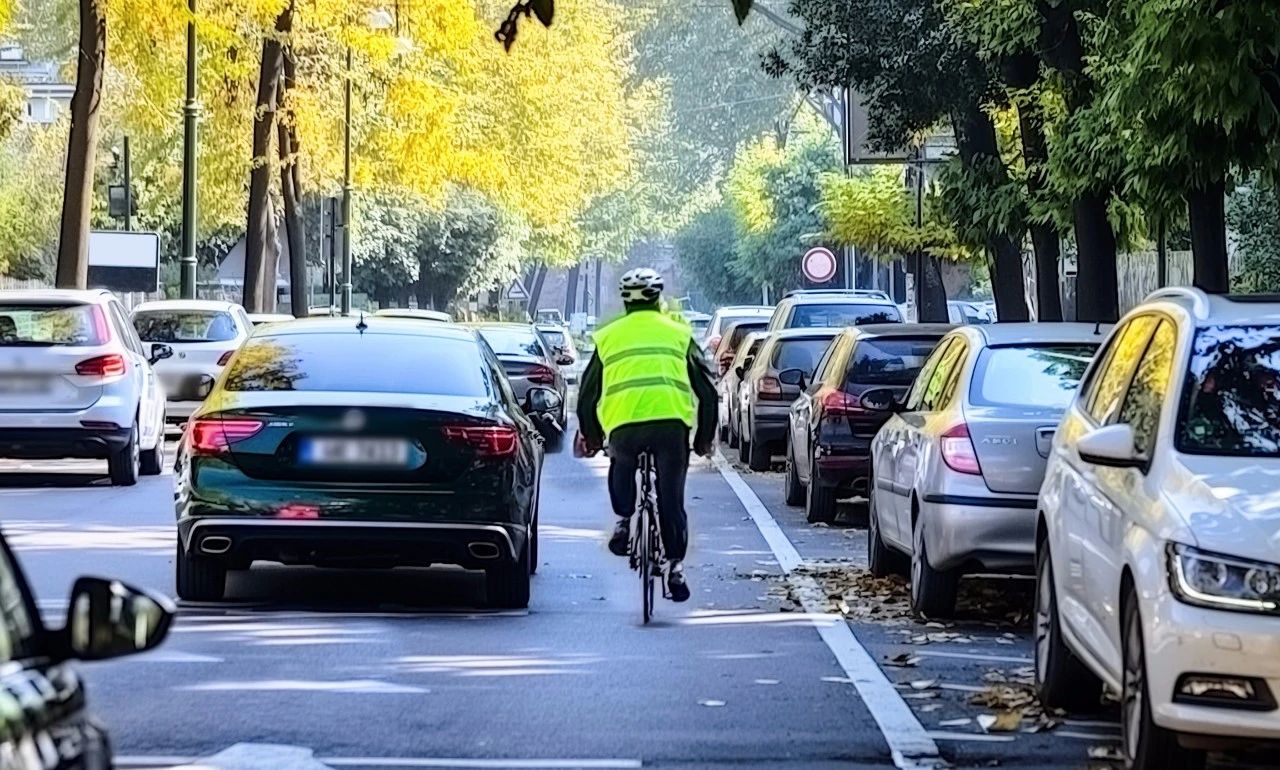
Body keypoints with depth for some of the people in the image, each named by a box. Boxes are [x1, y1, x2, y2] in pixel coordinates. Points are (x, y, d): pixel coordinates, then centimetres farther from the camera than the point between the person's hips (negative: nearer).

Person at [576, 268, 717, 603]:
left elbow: (588, 393, 23)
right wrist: (705, 438, 29)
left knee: (621, 465, 33)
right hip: (672, 421, 0)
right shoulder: (678, 333, 18)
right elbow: (707, 390, 18)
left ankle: (623, 522, 18)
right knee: (672, 500, 11)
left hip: (623, 424, 0)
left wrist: (589, 436, 37)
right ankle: (675, 567, 5)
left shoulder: (608, 336, 19)